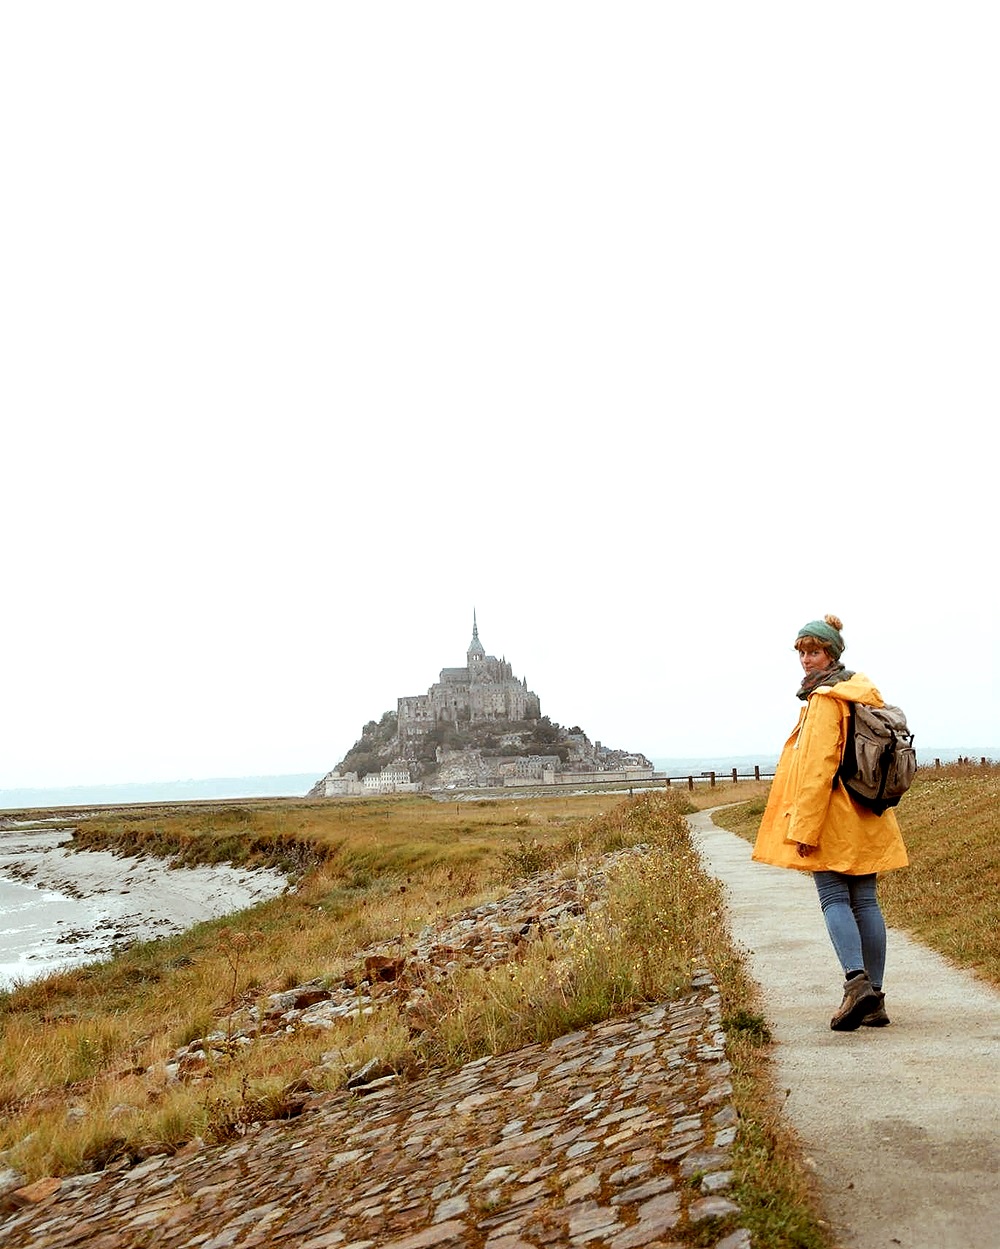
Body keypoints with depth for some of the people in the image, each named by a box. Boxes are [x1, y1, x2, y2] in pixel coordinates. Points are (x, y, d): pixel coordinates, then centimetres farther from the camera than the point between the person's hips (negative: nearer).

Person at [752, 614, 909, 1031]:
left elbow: (817, 767, -18)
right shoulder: (862, 692, 14)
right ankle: (874, 998, 12)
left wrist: (804, 828, -17)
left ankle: (856, 980, -16)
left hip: (834, 820, -8)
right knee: (865, 900, 8)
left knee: (834, 898, -2)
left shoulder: (824, 698, -13)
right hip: (867, 820, 8)